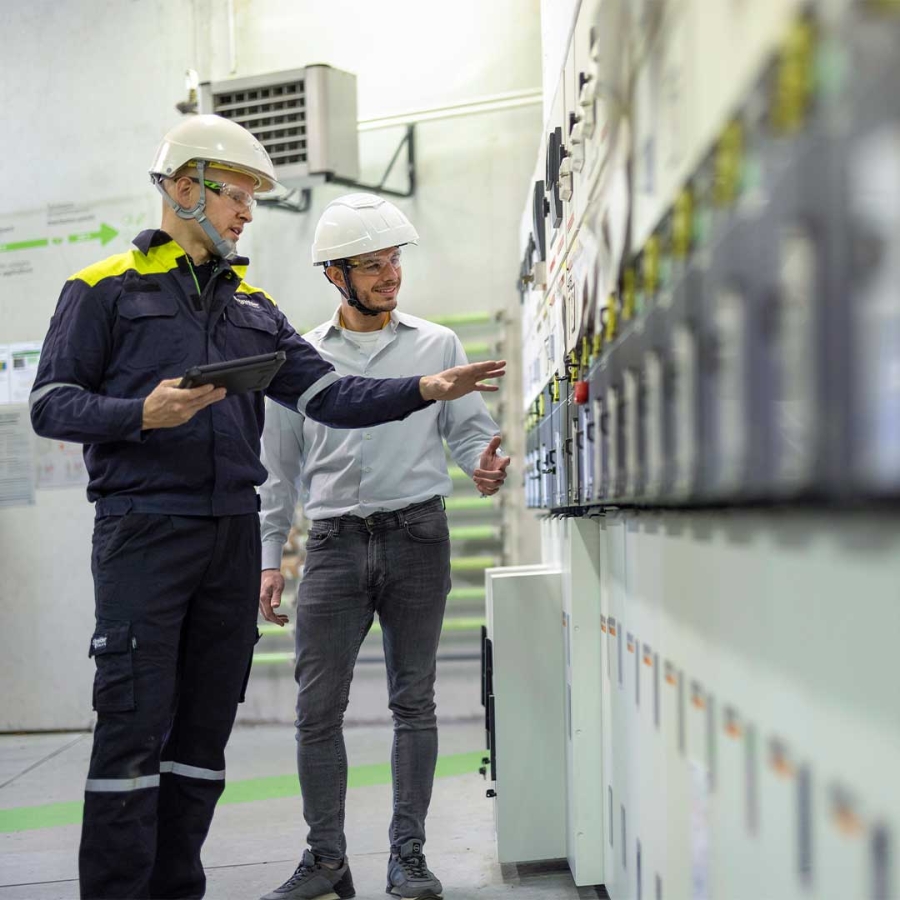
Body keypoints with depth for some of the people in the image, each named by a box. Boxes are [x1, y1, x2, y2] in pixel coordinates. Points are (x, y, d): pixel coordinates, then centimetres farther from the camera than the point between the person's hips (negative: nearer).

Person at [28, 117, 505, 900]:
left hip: (232, 535, 6)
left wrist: (426, 389, -6)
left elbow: (327, 394, 8)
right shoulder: (105, 290, 3)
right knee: (134, 725, -8)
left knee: (205, 726, 8)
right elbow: (51, 403, -2)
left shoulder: (254, 307, 18)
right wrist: (143, 414, -19)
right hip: (143, 531, -5)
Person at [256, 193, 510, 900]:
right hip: (335, 543, 1)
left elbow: (470, 429, 9)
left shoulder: (438, 345, 10)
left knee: (414, 701, 2)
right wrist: (269, 559, 6)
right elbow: (278, 469, 12)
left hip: (417, 536, 0)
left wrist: (485, 464, -15)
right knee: (319, 707, -3)